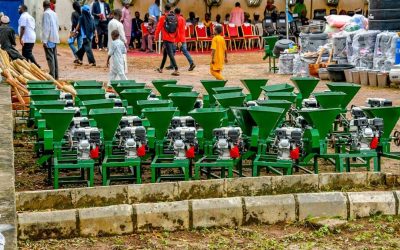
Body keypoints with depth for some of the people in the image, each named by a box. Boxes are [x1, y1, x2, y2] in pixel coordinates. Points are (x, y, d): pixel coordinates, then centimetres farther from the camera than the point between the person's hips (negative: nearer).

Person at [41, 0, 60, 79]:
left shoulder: (46, 13, -11)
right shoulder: (54, 13, 12)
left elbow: (46, 28, -16)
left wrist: (44, 40, -15)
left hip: (49, 38, -8)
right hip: (55, 38, 8)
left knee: (50, 57, -8)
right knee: (54, 57, 12)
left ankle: (52, 75, -11)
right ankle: (56, 75, 16)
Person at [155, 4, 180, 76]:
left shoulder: (163, 18, -7)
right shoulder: (175, 17, 5)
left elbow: (159, 28, -3)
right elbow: (177, 29, 8)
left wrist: (156, 36, 12)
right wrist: (176, 37, 17)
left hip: (166, 39, -5)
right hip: (172, 39, 5)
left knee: (170, 54, -10)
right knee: (165, 53, 20)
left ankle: (176, 70, -21)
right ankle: (161, 68, 32)